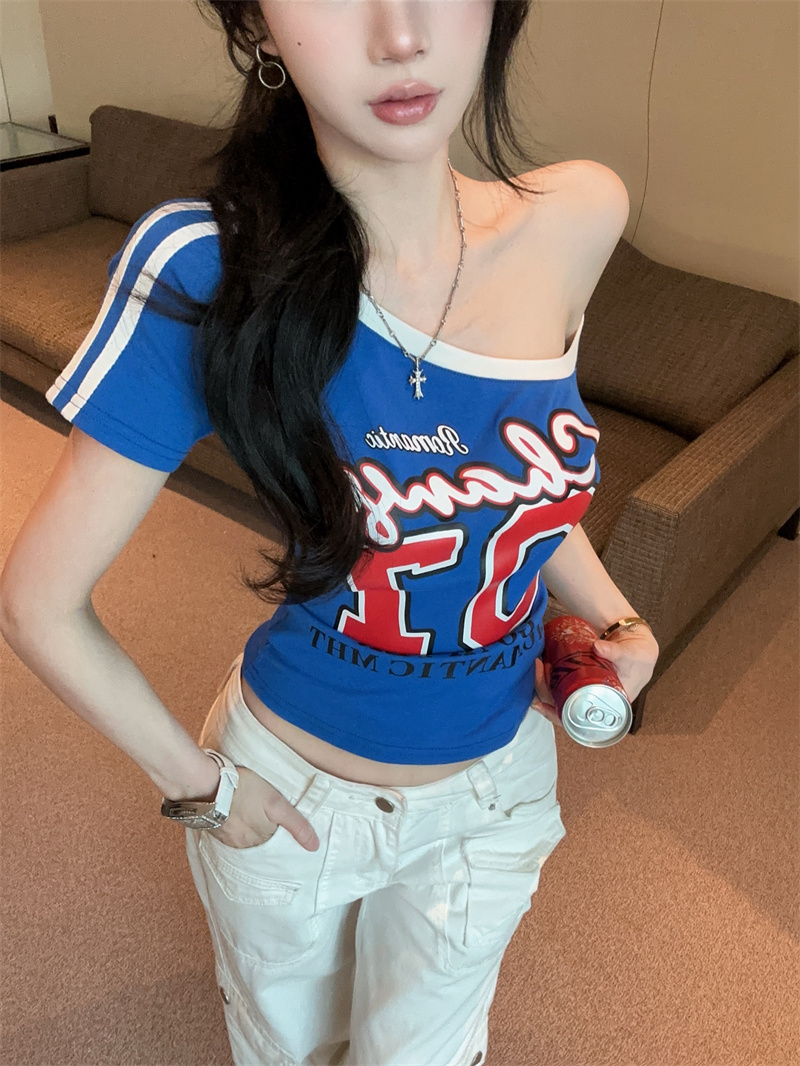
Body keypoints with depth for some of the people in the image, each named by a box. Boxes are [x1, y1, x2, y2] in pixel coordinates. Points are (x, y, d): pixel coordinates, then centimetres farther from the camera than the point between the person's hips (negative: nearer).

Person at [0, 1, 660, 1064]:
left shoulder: (575, 225, -15)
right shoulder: (209, 268, -26)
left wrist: (616, 621, -5)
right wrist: (199, 783, -10)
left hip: (493, 793, 2)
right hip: (289, 795, -1)